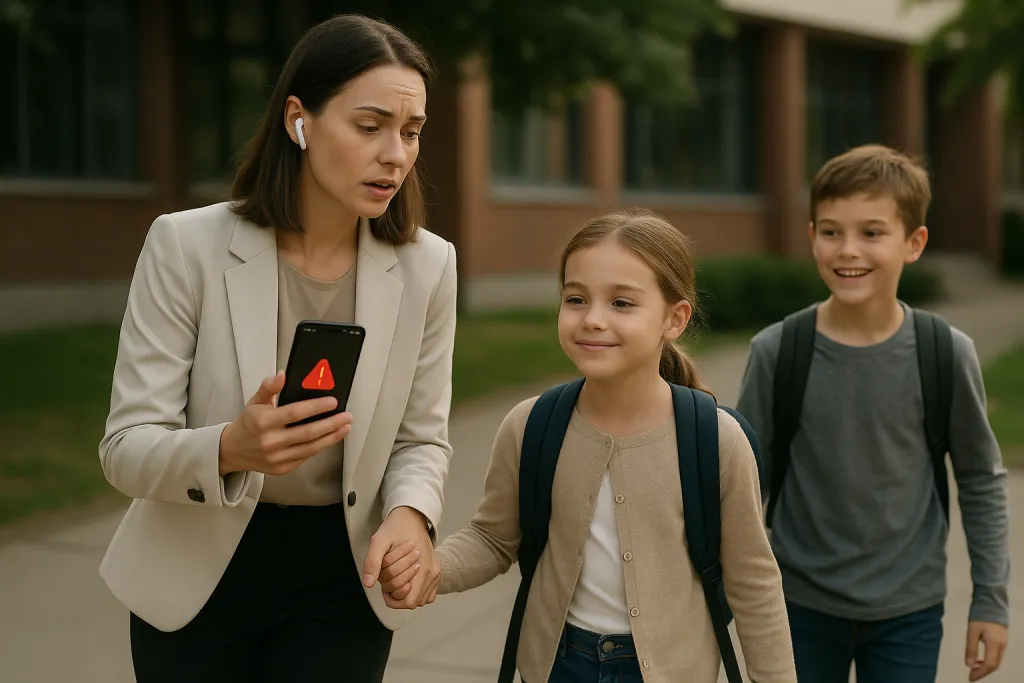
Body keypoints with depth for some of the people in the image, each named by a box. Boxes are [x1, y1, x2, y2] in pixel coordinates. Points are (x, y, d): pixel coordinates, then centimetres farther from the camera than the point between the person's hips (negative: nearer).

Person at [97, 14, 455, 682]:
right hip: (198, 572, -1)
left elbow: (422, 439, 0)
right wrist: (231, 449, -37)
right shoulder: (187, 245, -16)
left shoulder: (428, 265, -9)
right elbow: (126, 446, -16)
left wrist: (409, 515, -22)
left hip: (343, 576, 1)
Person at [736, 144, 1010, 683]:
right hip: (802, 604, 0)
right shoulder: (776, 351, -11)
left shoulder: (947, 354, -10)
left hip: (909, 611, 0)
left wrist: (991, 599, 2)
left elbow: (981, 479, 1)